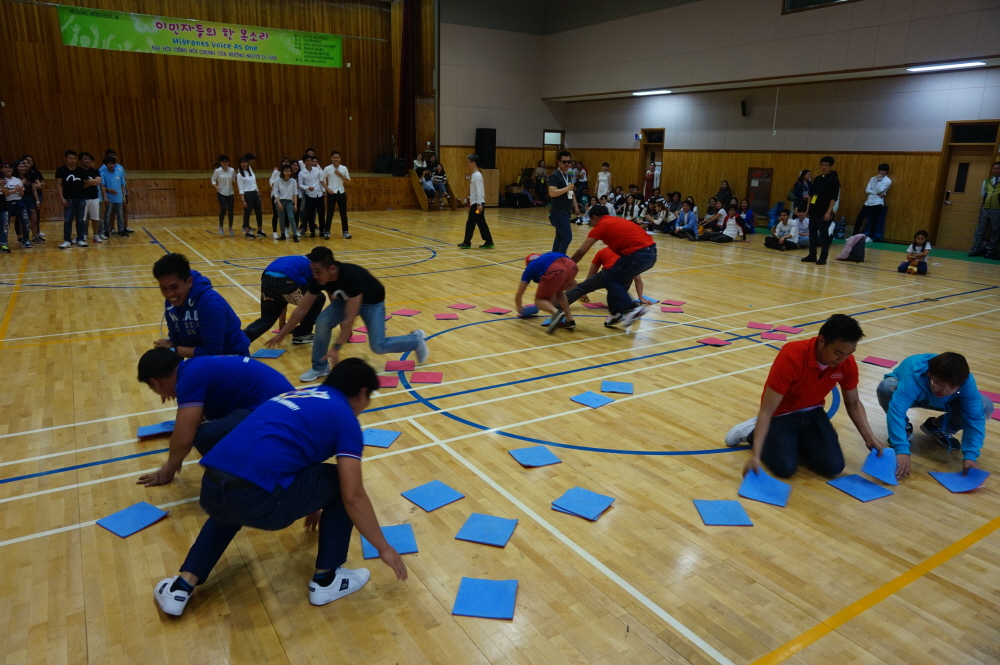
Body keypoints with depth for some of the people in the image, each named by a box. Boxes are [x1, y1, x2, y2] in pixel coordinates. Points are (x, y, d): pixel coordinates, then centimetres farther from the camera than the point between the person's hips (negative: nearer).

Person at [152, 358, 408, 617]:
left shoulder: (298, 395, 29)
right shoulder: (345, 417, 7)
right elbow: (353, 497, 0)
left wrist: (310, 503, 61)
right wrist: (384, 548, 13)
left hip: (211, 488, 8)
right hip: (255, 498, -8)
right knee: (342, 485, 15)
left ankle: (181, 586, 31)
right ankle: (326, 580, 21)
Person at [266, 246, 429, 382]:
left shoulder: (352, 277, -43)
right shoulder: (318, 279, -25)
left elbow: (349, 319, -42)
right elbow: (301, 310, -14)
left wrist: (336, 347, -44)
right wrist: (281, 335, -12)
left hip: (372, 302, -5)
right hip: (345, 299, 5)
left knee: (378, 346, -10)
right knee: (322, 322, -19)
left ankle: (416, 340, 17)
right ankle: (320, 367, 0)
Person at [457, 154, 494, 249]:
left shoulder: (477, 175, -14)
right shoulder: (473, 175, 15)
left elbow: (479, 190, -21)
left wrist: (479, 204, -26)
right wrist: (470, 201, 23)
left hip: (477, 203, -10)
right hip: (474, 203, 10)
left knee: (470, 222, -3)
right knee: (481, 223, 8)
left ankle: (467, 242, 5)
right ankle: (489, 242, 10)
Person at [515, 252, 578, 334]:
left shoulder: (530, 268, 34)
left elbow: (518, 296, 37)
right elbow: (573, 283, 51)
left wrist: (520, 310, 58)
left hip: (555, 271, -5)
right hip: (571, 266, 5)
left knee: (539, 300, 18)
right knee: (558, 292, 34)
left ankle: (556, 312, -13)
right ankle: (569, 320, 20)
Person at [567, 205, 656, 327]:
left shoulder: (601, 225, 5)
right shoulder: (618, 221, 27)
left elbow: (581, 252, 5)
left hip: (638, 254, -8)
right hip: (651, 252, 8)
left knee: (611, 279, 7)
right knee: (620, 279, 22)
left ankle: (632, 308, -6)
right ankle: (617, 313, 25)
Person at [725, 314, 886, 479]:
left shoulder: (847, 363, -16)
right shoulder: (791, 357, -33)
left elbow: (853, 403, 4)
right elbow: (767, 410, -31)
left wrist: (870, 437, -12)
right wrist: (756, 454, -37)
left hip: (812, 412, 5)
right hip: (782, 413, -5)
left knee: (834, 466, -13)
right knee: (786, 467, -20)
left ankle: (796, 439, 15)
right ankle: (752, 432, 7)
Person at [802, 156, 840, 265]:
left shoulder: (834, 180, -6)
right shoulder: (817, 179, 13)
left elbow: (834, 198, -11)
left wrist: (829, 212, -17)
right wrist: (808, 208, 14)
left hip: (824, 212, -7)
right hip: (813, 211, 7)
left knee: (824, 235, -2)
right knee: (812, 234, 9)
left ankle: (823, 258, 2)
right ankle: (812, 256, 17)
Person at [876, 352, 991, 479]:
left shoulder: (966, 382, -32)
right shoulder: (913, 378, -44)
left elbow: (975, 418, -29)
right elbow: (896, 411, -53)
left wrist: (970, 456, -41)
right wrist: (902, 450, -61)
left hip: (938, 402, 3)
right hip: (907, 393, -3)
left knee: (985, 406, -21)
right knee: (886, 387, -39)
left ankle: (938, 428, 6)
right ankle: (904, 427, -7)